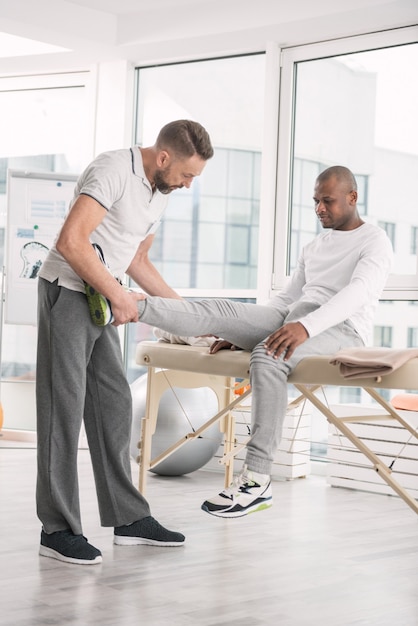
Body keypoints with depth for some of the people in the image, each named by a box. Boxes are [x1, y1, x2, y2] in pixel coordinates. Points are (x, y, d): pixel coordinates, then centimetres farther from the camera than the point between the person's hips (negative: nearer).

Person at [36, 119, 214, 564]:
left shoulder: (159, 192, 11)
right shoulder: (114, 169, -17)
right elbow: (70, 241, -26)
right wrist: (118, 296, -20)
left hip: (100, 298, 9)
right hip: (66, 291, -9)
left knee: (114, 405, 8)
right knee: (64, 407, -7)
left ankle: (128, 518, 15)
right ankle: (58, 529, -1)